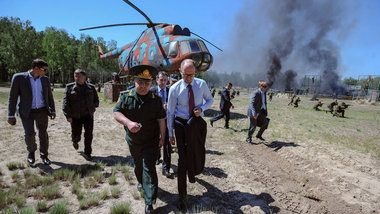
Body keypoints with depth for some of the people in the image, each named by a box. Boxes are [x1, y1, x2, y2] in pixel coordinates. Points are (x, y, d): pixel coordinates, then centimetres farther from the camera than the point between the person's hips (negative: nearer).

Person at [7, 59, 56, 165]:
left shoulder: (45, 79, 4)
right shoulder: (19, 77, -7)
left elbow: (49, 96, 12)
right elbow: (13, 97, -5)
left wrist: (53, 111, 8)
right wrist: (11, 115, -6)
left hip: (42, 111, 3)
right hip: (27, 112, -3)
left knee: (43, 134, 6)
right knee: (29, 134, -12)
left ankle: (44, 155, 24)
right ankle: (31, 153, 18)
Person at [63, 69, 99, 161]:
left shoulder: (91, 87, 4)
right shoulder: (70, 87, -2)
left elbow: (96, 100, 17)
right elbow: (65, 103, -4)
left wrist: (92, 107, 4)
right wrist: (68, 115, -9)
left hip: (88, 115, 1)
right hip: (75, 116, -1)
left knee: (88, 134, 1)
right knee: (76, 134, 7)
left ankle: (87, 153, 16)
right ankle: (75, 141, 44)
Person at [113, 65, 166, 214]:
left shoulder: (156, 99, -8)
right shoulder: (125, 96, -7)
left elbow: (161, 119, -3)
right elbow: (116, 113, -14)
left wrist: (162, 137, -4)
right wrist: (128, 123, -33)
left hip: (151, 142, -3)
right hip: (133, 140, 3)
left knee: (149, 168, -4)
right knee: (137, 164, 25)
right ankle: (141, 181, 55)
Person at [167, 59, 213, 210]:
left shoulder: (202, 84, -6)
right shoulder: (174, 89, -11)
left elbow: (210, 100, 9)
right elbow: (170, 112, -4)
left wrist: (202, 108, -14)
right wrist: (170, 133, -1)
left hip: (197, 124, 3)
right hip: (181, 124, -2)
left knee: (198, 154, 13)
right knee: (183, 158, -5)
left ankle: (191, 172, 52)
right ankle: (182, 195, 10)